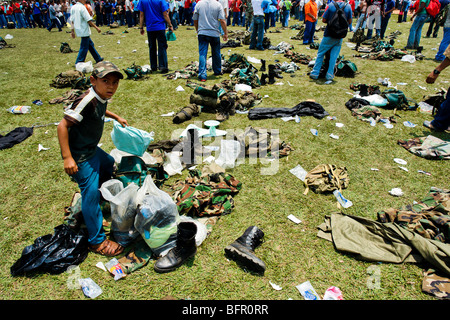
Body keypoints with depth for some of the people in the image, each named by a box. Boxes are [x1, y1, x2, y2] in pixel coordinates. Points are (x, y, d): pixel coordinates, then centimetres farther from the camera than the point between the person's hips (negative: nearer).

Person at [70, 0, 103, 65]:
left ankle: (98, 59, 29)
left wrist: (72, 30, 17)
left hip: (78, 30, 9)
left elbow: (72, 20, 13)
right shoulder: (82, 7, -16)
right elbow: (88, 20, -19)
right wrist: (96, 27, -13)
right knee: (84, 48, -3)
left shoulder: (73, 8, 10)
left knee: (90, 44, 19)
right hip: (84, 31, -9)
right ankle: (78, 63, -1)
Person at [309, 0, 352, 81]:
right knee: (334, 56, 10)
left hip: (329, 35, -2)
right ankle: (330, 74, 8)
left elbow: (323, 20, -8)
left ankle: (315, 73, 7)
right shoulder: (348, 7, -2)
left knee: (320, 53, 8)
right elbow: (349, 21, 5)